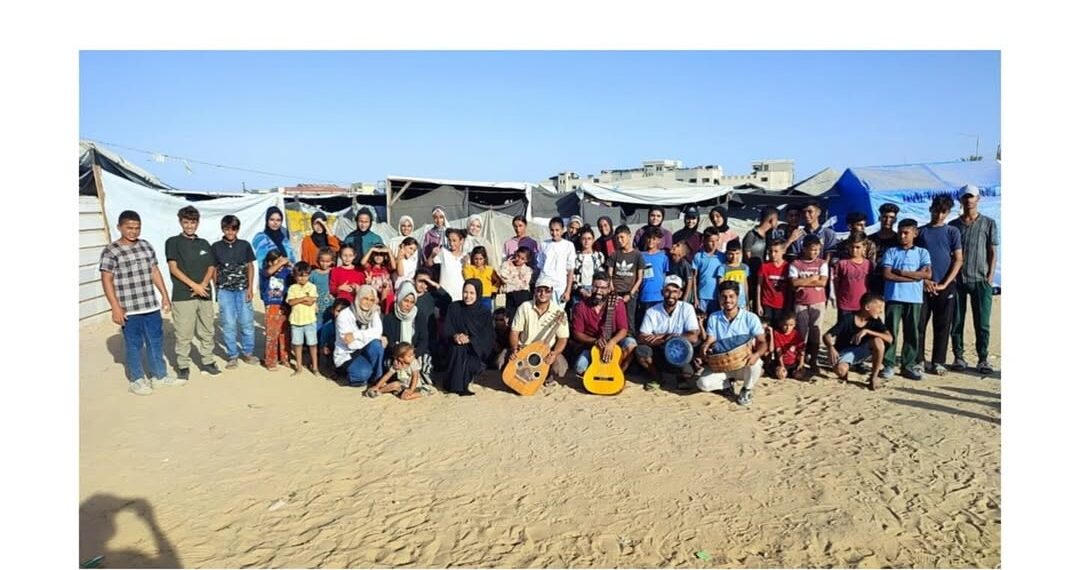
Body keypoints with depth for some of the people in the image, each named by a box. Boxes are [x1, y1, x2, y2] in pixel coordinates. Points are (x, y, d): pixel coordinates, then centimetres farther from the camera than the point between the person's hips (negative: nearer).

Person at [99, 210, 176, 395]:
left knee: (156, 342, 14)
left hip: (151, 305, 5)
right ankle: (136, 381, 19)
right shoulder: (111, 251, -8)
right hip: (129, 310, -5)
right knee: (134, 345, 5)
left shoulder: (146, 246, 9)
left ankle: (160, 376, 26)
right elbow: (106, 280, -10)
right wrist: (115, 306, -15)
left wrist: (164, 295, 12)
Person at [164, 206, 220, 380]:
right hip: (183, 295, -4)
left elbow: (211, 268, 10)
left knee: (207, 331, 9)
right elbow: (173, 268, -6)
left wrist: (203, 284, -9)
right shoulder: (173, 242, 2)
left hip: (205, 294, 4)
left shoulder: (204, 244, 14)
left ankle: (208, 362, 19)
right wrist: (193, 285, -13)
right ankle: (183, 366, 7)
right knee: (183, 333, -2)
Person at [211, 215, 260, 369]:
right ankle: (232, 356, 12)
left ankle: (248, 353, 17)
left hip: (243, 290, 1)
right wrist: (217, 289, 4)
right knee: (228, 324, 1)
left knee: (247, 322, 3)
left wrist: (250, 288, 0)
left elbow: (250, 267, 6)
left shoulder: (245, 245, 3)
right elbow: (214, 269, 6)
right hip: (225, 291, -1)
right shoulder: (216, 247, 1)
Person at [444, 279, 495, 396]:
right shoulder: (454, 307, 1)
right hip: (455, 349, 2)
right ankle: (458, 386, -26)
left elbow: (485, 338, -10)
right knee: (458, 348, -32)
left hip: (476, 351, -1)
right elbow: (447, 329, -2)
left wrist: (468, 340, -26)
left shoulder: (485, 313, -4)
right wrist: (455, 336, -24)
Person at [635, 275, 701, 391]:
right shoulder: (652, 311, -9)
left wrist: (662, 337, -21)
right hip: (659, 353, 2)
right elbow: (641, 339, -14)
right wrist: (668, 338, -25)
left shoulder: (687, 308, -11)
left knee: (687, 371, -34)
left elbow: (693, 338, -20)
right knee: (640, 351, -28)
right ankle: (656, 376, 3)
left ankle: (682, 378, 8)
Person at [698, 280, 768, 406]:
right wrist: (705, 347, -25)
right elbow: (709, 340, 1)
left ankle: (747, 390, -2)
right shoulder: (713, 318, 0)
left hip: (744, 364, -1)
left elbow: (762, 342, -12)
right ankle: (727, 384, 11)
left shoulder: (750, 318, -9)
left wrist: (756, 354, -36)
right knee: (703, 383, -25)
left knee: (754, 363, -36)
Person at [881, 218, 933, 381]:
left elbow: (927, 274, -5)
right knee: (891, 331, 0)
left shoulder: (922, 253, 10)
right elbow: (887, 275, -6)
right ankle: (889, 365, 5)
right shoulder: (891, 252, 7)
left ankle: (909, 365, 14)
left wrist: (901, 272, -8)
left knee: (912, 333, 6)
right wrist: (914, 276, -8)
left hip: (914, 299, 1)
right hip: (893, 297, -1)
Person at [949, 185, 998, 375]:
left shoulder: (988, 223, 6)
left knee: (982, 323, 0)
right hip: (957, 280, 1)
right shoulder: (953, 225, 9)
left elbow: (992, 252, 4)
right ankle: (958, 357, 11)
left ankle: (983, 359, 7)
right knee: (957, 321, 3)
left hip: (980, 280, -1)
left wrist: (990, 276, -4)